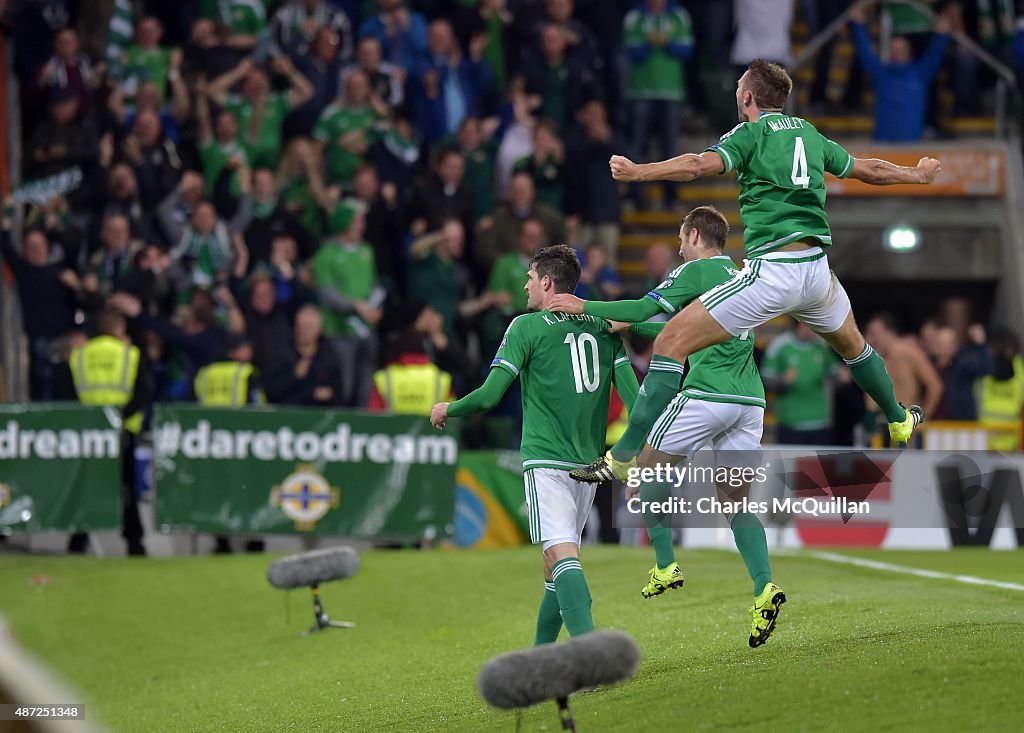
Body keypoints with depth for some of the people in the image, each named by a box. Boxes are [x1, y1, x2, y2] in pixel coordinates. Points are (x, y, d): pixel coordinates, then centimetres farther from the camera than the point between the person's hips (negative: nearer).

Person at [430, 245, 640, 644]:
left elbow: (489, 395, -8)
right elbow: (634, 396, 4)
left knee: (561, 554, -18)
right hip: (589, 463, 6)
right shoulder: (604, 328, 12)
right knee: (560, 558, 17)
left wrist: (447, 410, 9)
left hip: (546, 460, -6)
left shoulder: (527, 326, -4)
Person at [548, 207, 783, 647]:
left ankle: (665, 565, 2)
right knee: (736, 498, 7)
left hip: (707, 394, -7)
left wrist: (585, 308, 3)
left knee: (650, 468, 8)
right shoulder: (738, 277, 24)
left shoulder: (696, 271, -1)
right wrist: (628, 327, 33)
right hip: (750, 400, 7)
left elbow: (644, 308, -8)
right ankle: (764, 588, -10)